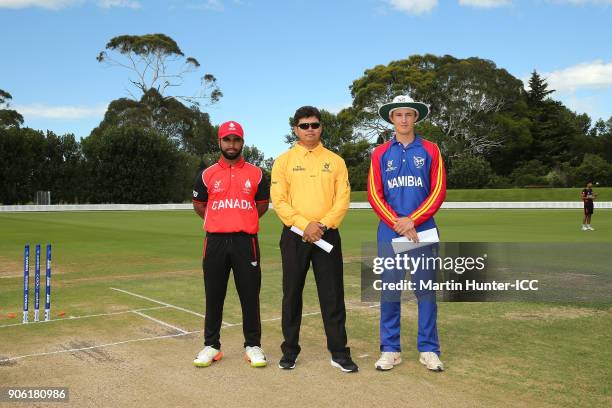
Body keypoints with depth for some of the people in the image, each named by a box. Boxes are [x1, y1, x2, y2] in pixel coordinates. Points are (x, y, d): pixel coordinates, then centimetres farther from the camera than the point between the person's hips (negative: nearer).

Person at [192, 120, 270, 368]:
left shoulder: (256, 174, 6)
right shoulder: (207, 175, 6)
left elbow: (263, 204, 17)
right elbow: (198, 205, 18)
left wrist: (243, 221, 11)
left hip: (246, 241, 0)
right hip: (215, 241, 1)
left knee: (250, 296, 2)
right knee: (213, 296, 6)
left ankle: (253, 345, 14)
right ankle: (211, 345, 17)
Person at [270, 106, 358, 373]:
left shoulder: (335, 161, 8)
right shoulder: (284, 161, 5)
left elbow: (343, 199, 1)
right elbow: (279, 201, -3)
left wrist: (323, 224, -13)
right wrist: (304, 224, -15)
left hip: (327, 235, 0)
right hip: (294, 236, 0)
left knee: (333, 295, 2)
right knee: (292, 295, 6)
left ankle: (339, 352, 11)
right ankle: (290, 350, 18)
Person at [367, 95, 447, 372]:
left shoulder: (430, 150, 7)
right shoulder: (380, 153, 9)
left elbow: (438, 191, 0)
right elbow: (374, 195, 2)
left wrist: (412, 220, -11)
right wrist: (397, 223, -11)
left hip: (423, 230, 0)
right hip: (389, 232, 1)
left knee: (426, 290, 2)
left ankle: (429, 350, 12)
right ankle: (390, 350, 12)